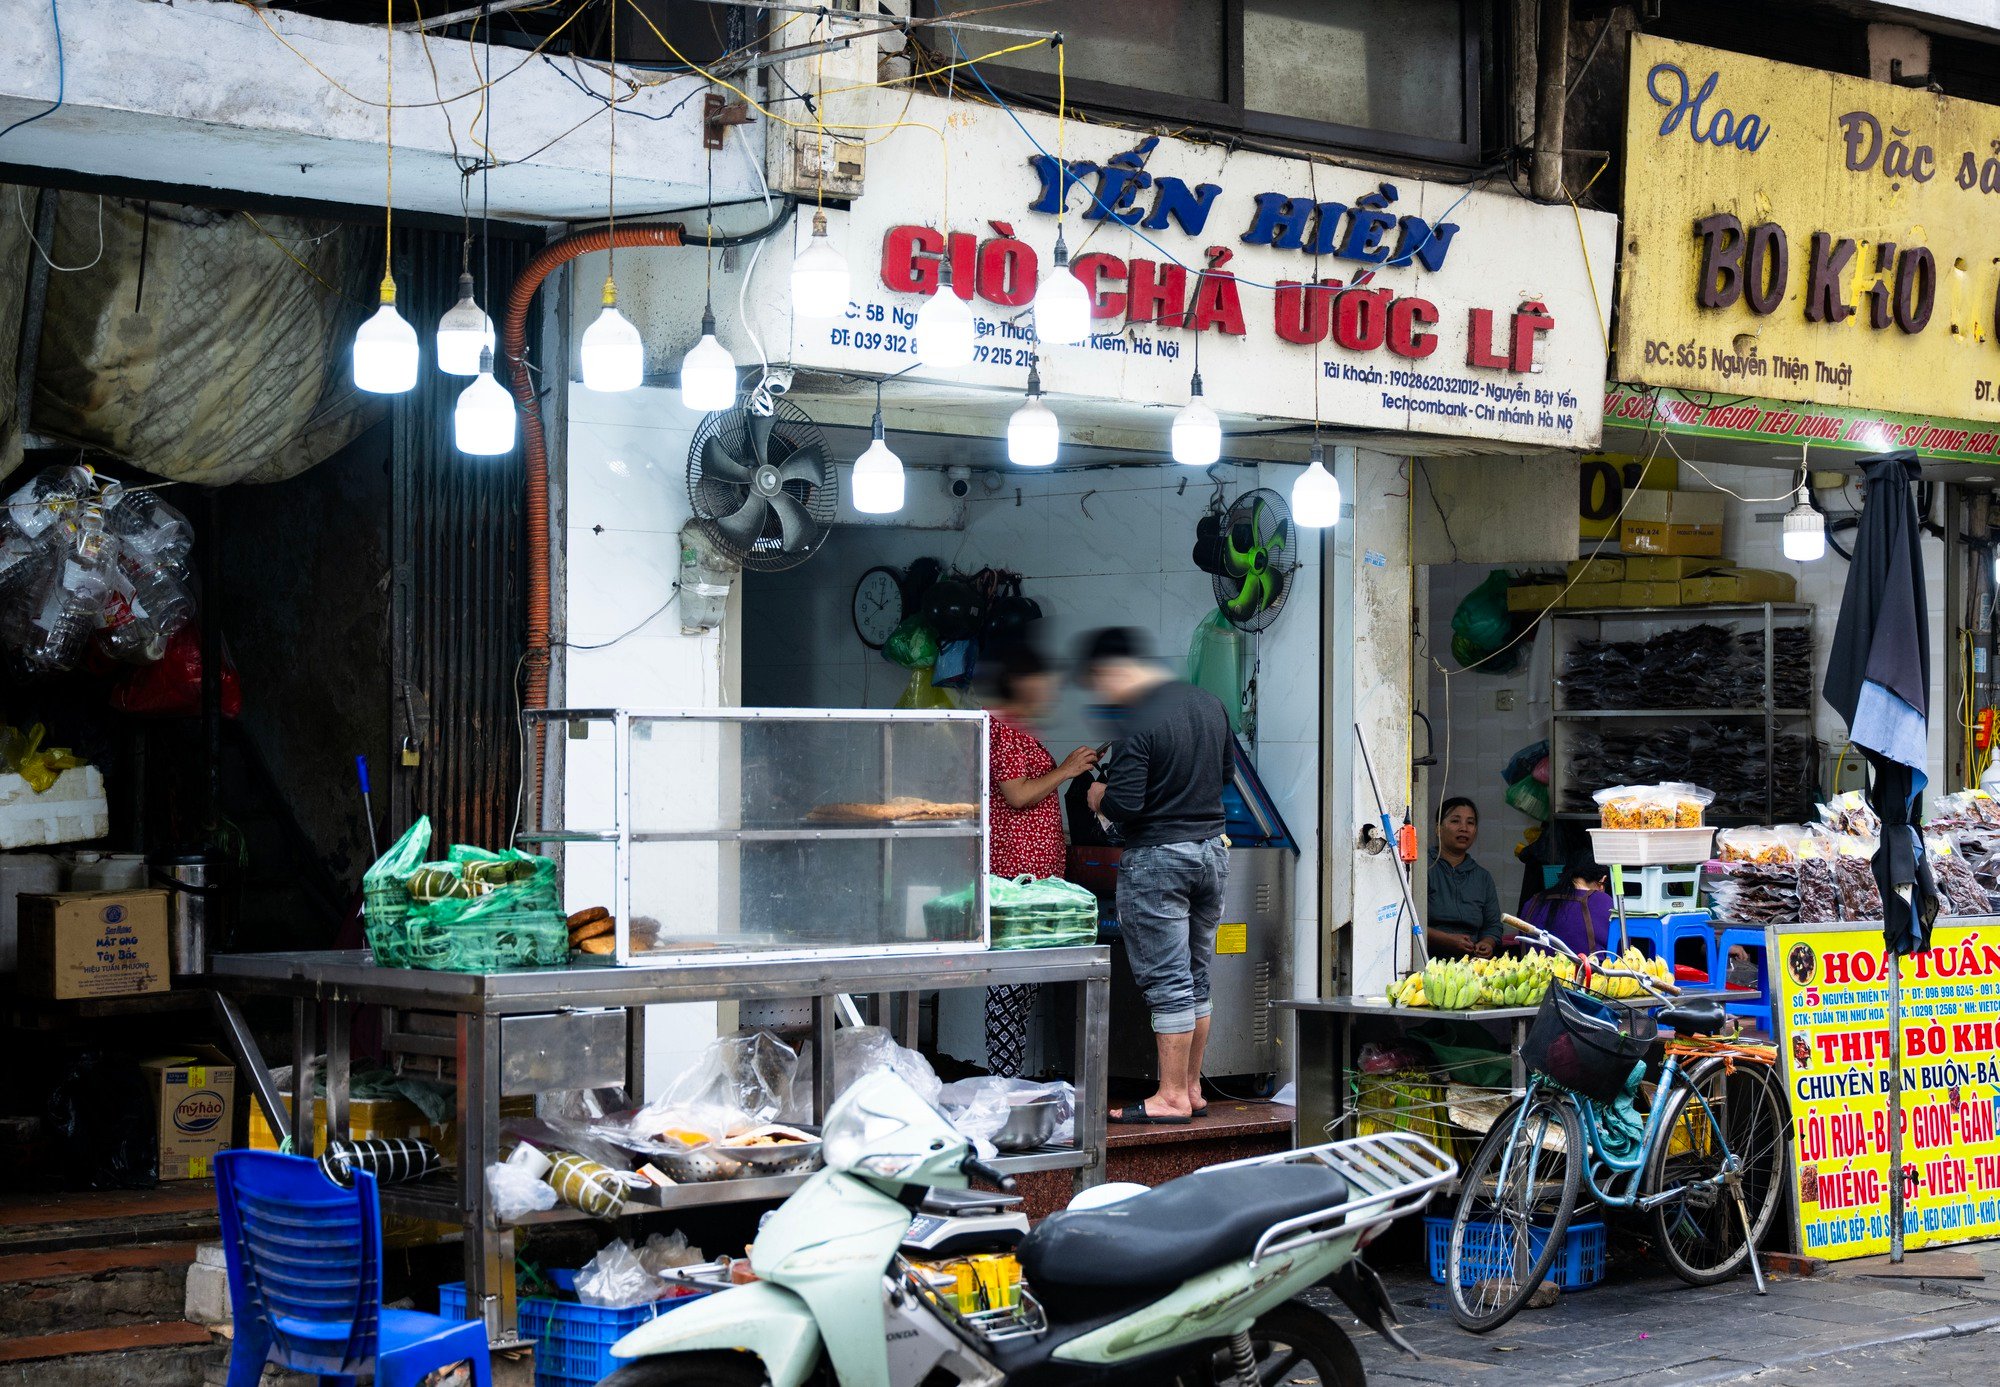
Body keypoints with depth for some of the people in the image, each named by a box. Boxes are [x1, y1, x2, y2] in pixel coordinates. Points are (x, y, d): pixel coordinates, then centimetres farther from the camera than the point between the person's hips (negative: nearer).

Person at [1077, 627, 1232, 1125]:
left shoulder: (1139, 724, -19)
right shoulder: (1209, 703, 7)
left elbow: (1124, 804, -21)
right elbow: (1227, 769, 20)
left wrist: (1100, 797, -1)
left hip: (1157, 859, -8)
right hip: (1212, 850, 8)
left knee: (1166, 983, -3)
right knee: (1195, 979, 14)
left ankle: (1171, 1098, 1)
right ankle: (1191, 1088, 19)